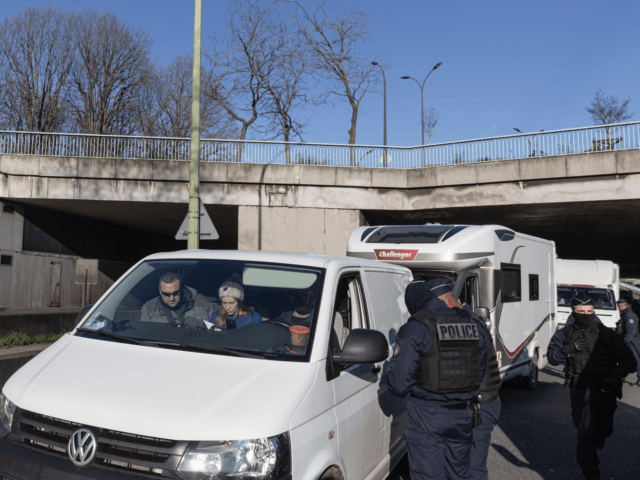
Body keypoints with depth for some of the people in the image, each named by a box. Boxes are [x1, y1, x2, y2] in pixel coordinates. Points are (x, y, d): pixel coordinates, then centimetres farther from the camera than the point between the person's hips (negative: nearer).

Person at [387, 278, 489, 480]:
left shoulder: (414, 330, -13)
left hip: (426, 417, -5)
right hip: (463, 415, 5)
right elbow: (480, 373, 13)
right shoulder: (475, 327, 3)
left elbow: (398, 383, -15)